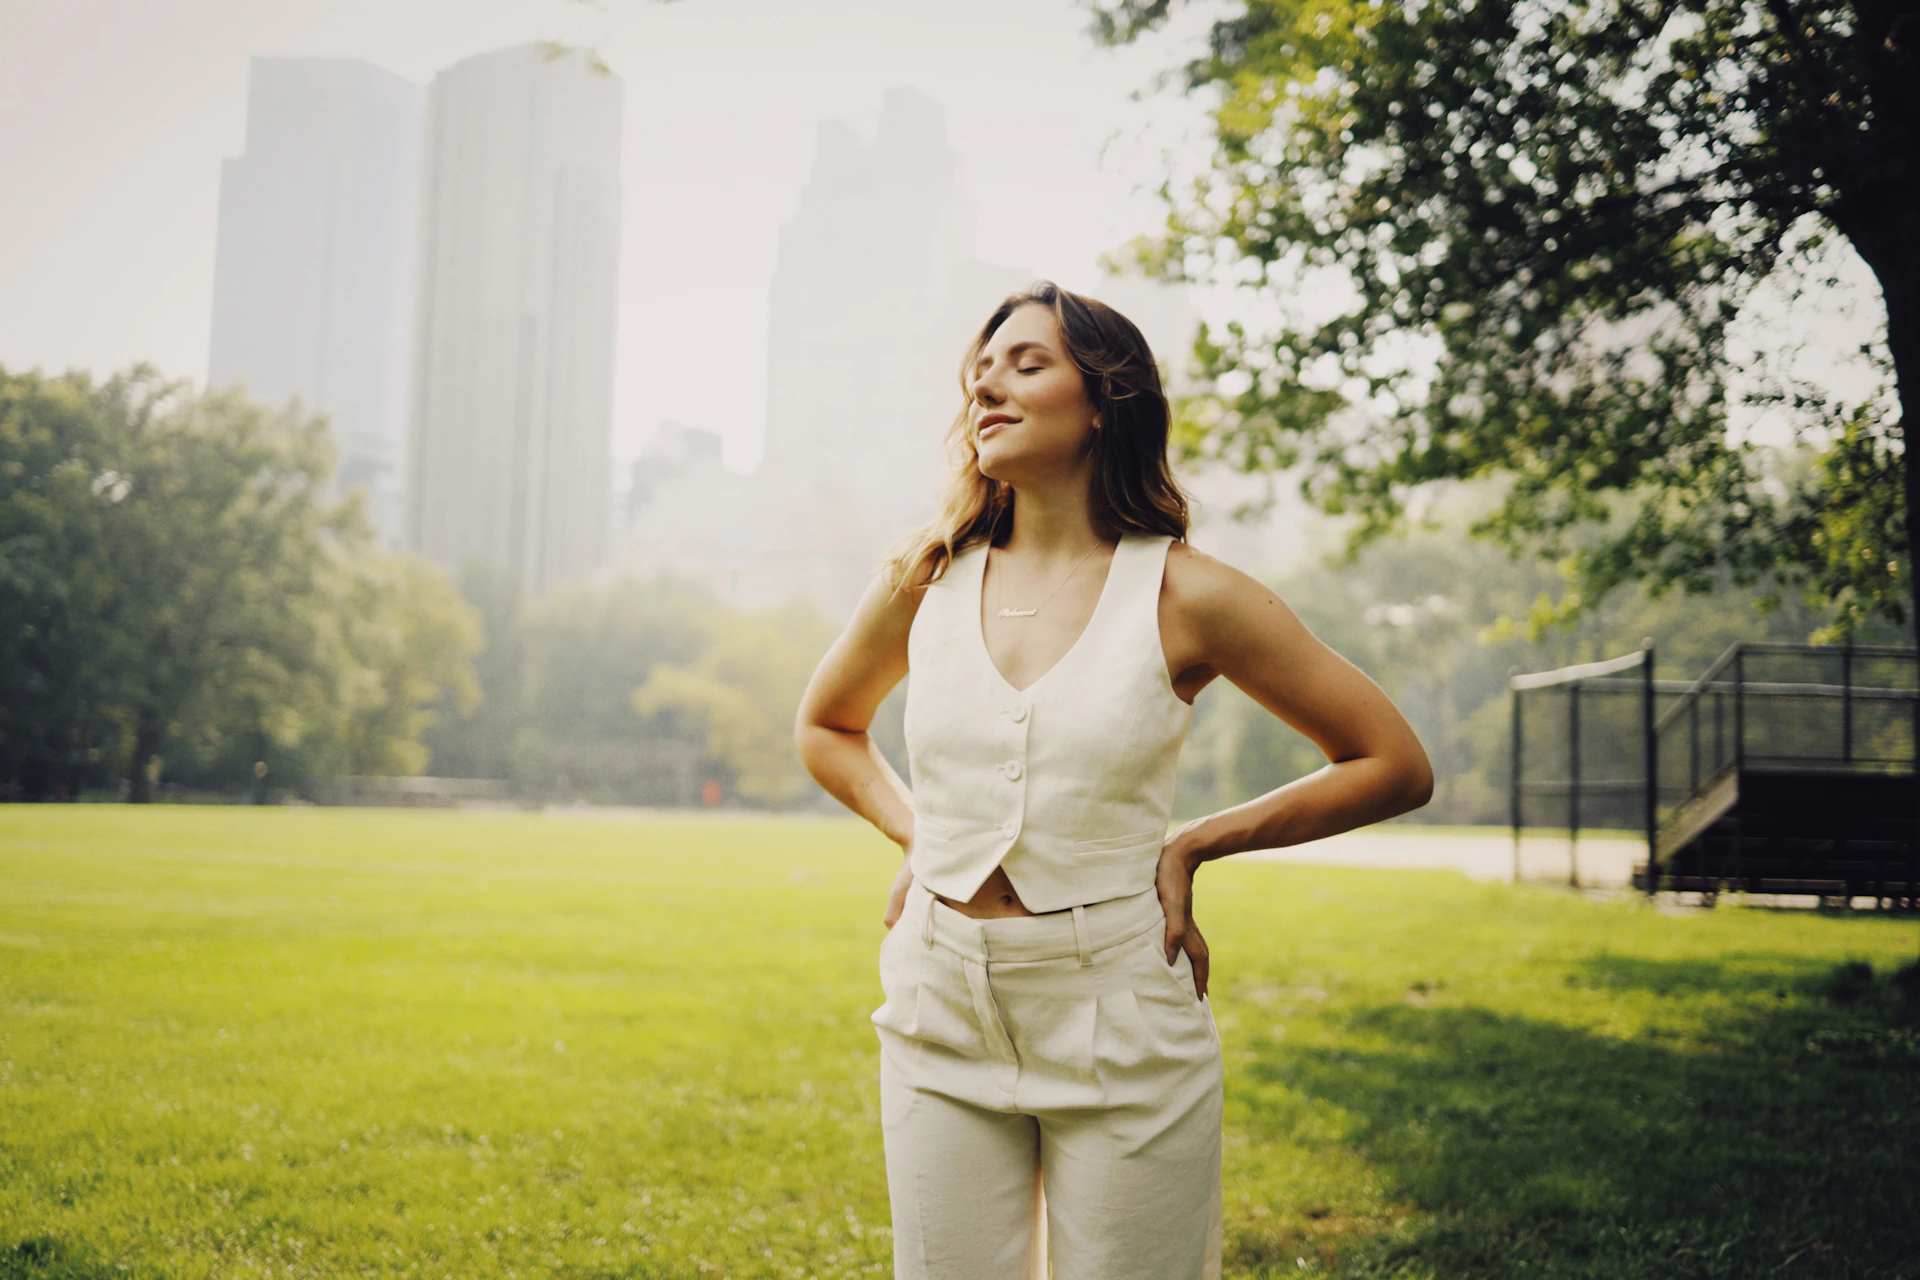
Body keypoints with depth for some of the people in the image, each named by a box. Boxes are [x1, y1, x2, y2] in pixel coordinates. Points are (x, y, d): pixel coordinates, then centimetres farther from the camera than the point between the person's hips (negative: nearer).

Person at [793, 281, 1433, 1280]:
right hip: (942, 1018, 3)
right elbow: (824, 725, 23)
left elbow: (1395, 766, -1)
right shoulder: (924, 579, 3)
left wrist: (1193, 845, -3)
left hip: (1120, 1021, -2)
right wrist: (913, 834, 7)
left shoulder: (1186, 597, -6)